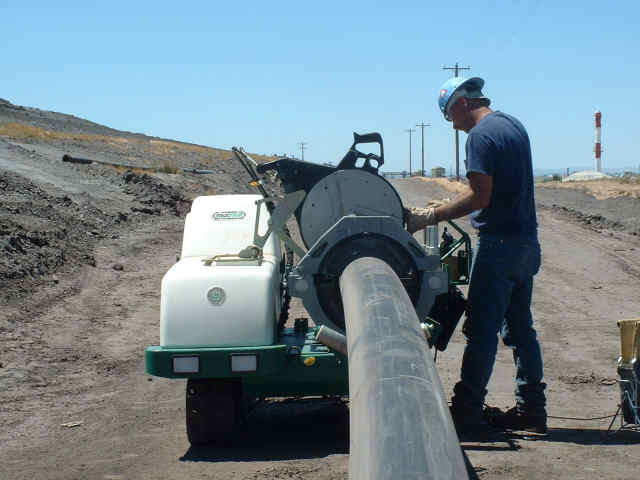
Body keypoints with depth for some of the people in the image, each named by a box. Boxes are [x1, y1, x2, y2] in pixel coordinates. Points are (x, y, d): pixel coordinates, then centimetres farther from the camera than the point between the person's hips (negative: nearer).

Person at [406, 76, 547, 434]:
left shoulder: (481, 135, -14)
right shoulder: (514, 125, 15)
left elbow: (481, 196, -20)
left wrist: (431, 217, -15)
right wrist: (444, 208, 19)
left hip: (499, 243, -9)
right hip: (527, 242, 9)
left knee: (481, 331, -4)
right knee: (520, 327, 13)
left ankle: (467, 410, 0)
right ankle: (532, 409, 16)